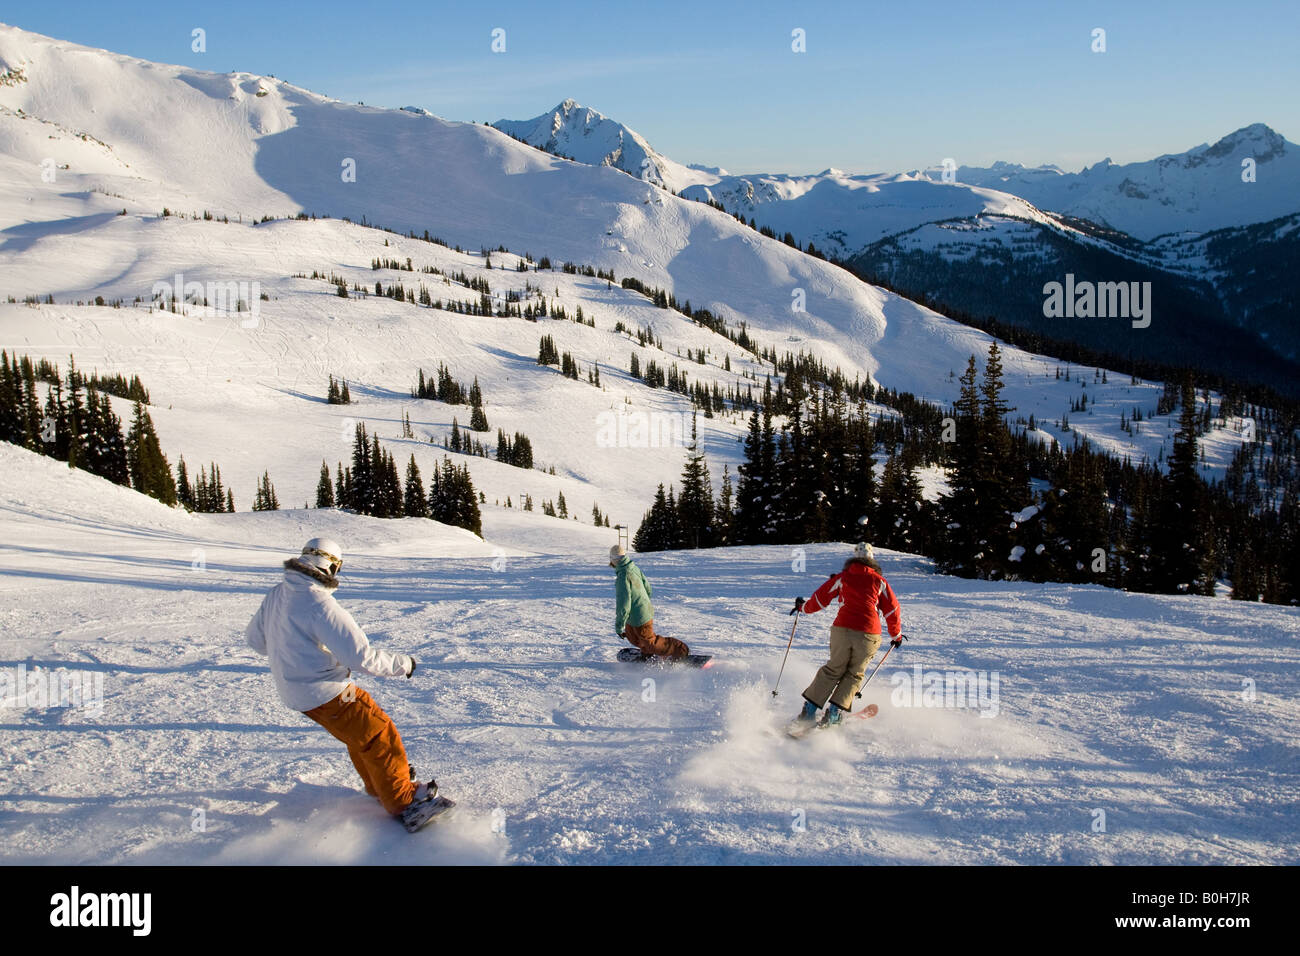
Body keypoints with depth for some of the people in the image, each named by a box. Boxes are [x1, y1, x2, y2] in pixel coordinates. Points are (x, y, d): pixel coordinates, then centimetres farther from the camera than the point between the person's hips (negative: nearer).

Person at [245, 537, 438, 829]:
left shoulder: (276, 595, 2)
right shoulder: (320, 605, -25)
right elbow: (361, 657, -25)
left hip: (293, 691, 9)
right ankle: (402, 801, 9)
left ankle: (379, 784, 40)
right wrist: (403, 664, -11)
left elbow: (255, 639, 17)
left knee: (360, 732, 25)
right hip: (325, 694, -9)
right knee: (380, 736, 1)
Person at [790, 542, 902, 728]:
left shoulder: (842, 577, 11)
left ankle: (809, 710, 11)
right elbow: (892, 609, 16)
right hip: (868, 635, -1)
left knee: (833, 670, 16)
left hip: (842, 630, 1)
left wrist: (803, 607, 33)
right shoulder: (879, 581, 12)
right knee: (854, 674, 16)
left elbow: (820, 598, 14)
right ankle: (834, 712, 3)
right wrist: (896, 634, 30)